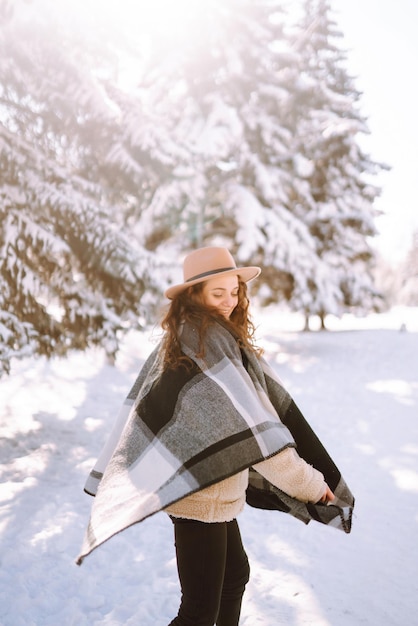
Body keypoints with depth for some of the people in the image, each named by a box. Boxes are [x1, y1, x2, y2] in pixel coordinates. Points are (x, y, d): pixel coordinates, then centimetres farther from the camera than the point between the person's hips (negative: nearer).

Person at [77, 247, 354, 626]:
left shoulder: (183, 337, 7)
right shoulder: (208, 339, -21)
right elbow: (250, 426, -24)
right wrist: (311, 483, -16)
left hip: (215, 490, 10)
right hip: (200, 495, -10)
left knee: (235, 574, 24)